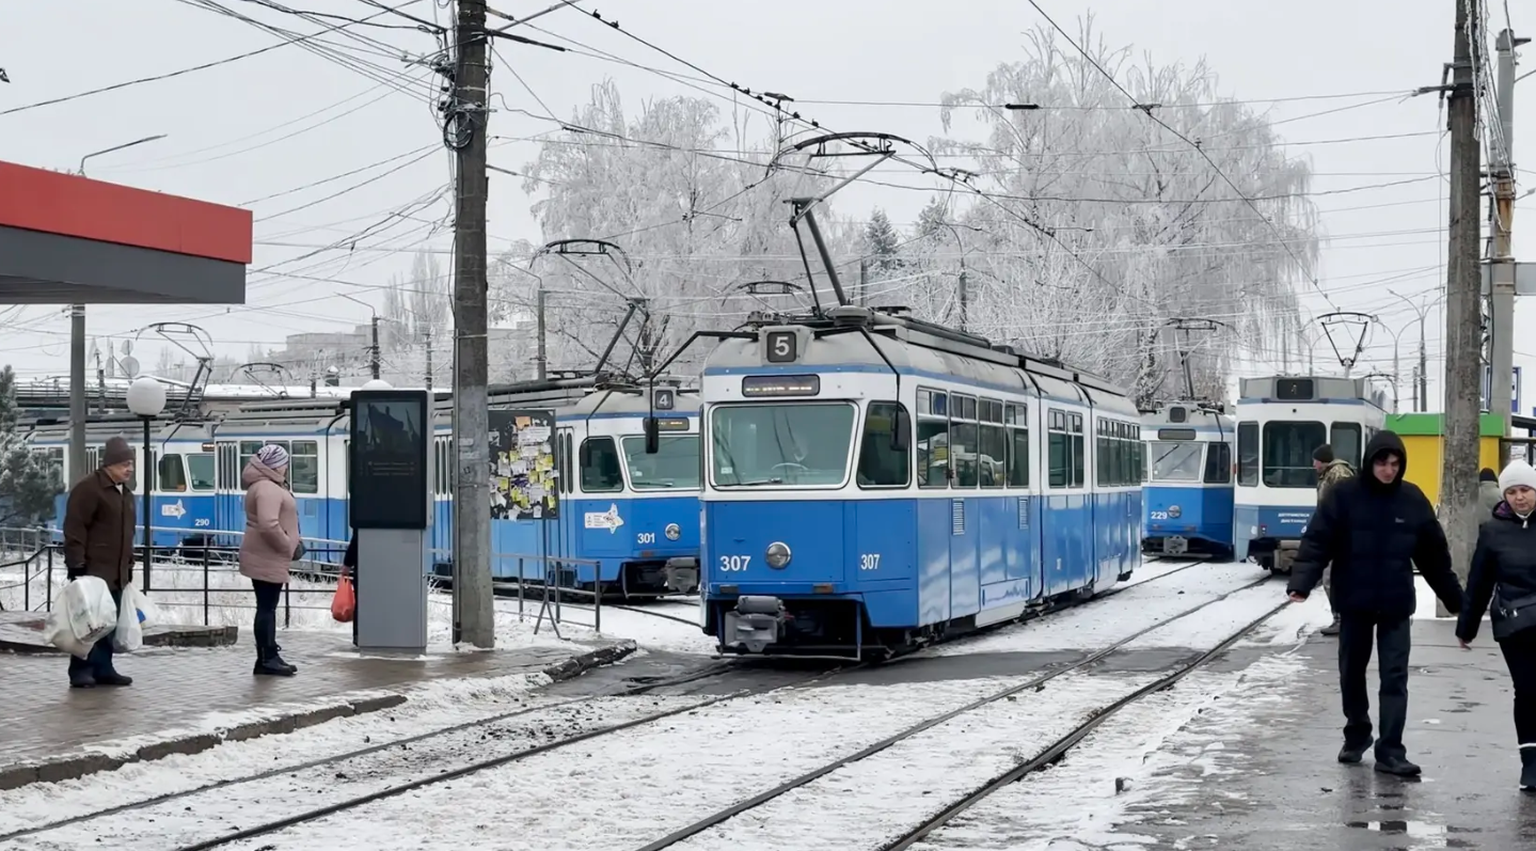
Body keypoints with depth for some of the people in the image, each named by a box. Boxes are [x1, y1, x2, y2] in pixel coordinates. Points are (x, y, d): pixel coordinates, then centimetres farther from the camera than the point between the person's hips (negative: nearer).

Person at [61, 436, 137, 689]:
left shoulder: (126, 494, 18)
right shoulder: (88, 489, -10)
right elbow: (74, 529, -15)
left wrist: (128, 567, 23)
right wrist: (76, 565, -19)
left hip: (116, 574, 8)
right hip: (93, 572, -8)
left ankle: (103, 669, 14)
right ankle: (80, 671, -2)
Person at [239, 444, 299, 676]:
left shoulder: (268, 486, 17)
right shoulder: (267, 489, -19)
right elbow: (268, 525, -31)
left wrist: (291, 545, 14)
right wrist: (287, 546, -18)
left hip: (267, 557, 11)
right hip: (267, 559, -11)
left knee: (268, 607, 13)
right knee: (266, 608, -8)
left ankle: (270, 657, 18)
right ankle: (266, 660, -6)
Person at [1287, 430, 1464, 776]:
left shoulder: (1412, 499, 0)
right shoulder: (1343, 495, -8)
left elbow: (1435, 554, 8)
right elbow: (1317, 541, -13)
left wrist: (1455, 600, 11)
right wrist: (1300, 583, -28)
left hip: (1396, 605, 1)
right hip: (1354, 602, -1)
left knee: (1395, 678, -3)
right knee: (1351, 673, 12)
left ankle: (1390, 751, -2)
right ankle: (1356, 735, 32)